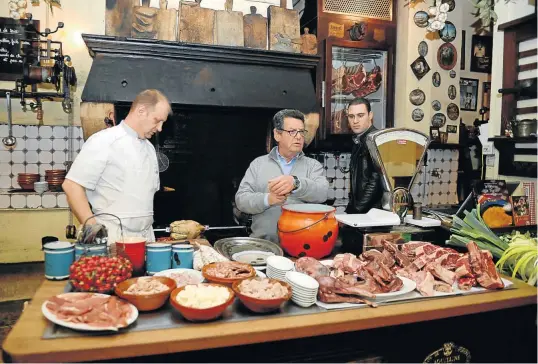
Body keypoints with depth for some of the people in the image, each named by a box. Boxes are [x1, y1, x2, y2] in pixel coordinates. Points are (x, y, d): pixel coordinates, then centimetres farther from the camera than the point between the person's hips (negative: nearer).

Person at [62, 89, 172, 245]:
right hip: (114, 237, -6)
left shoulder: (149, 148, 13)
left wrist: (147, 231, 11)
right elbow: (72, 185, -12)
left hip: (146, 236, 6)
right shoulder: (104, 141, -8)